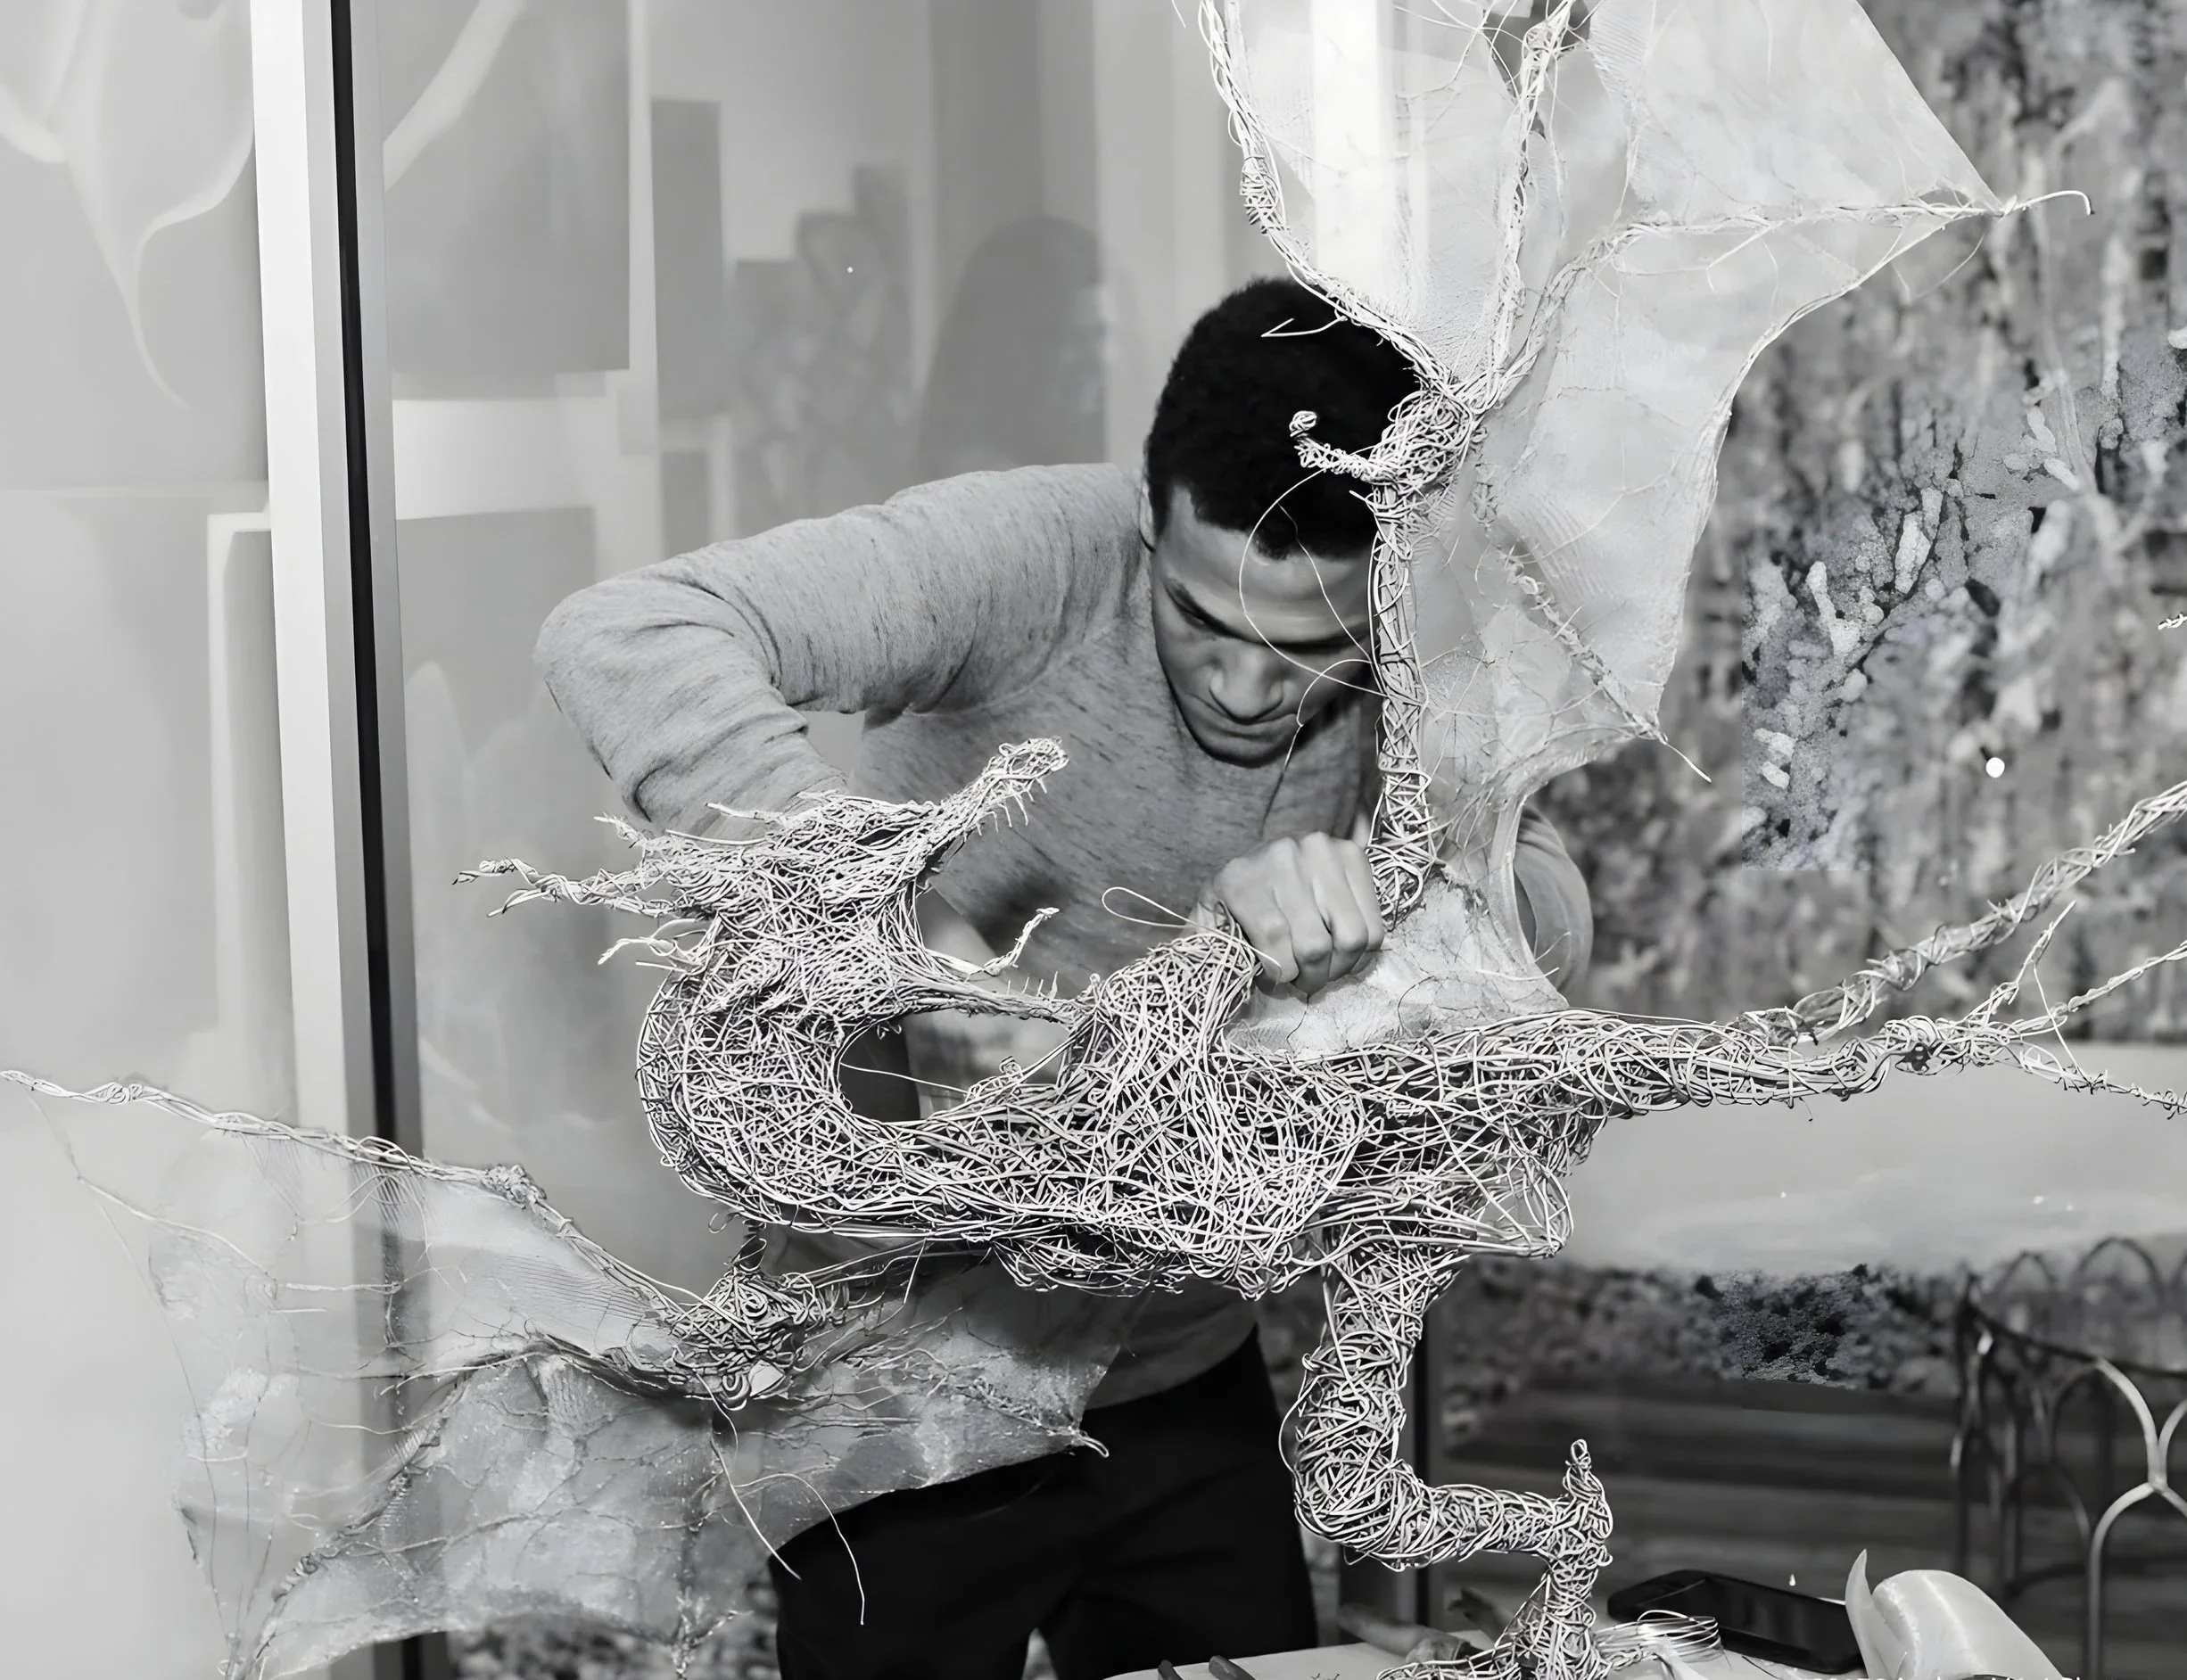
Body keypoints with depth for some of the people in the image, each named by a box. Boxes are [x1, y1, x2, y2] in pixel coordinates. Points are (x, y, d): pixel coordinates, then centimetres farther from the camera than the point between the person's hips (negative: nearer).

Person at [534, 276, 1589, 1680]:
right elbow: (623, 640, -32)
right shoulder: (1035, 560, -22)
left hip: (1189, 1376, 5)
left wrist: (1366, 881, -37)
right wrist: (900, 929, -41)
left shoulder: (1399, 672, -6)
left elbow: (1546, 899, -15)